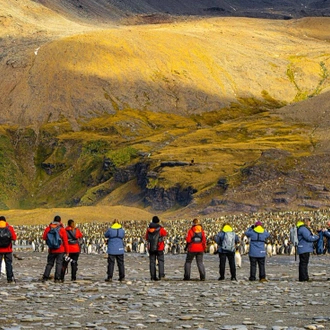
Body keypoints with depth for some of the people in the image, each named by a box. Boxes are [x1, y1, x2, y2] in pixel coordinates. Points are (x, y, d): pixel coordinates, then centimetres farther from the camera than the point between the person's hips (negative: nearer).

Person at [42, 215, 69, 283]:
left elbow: (44, 238, 10)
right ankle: (57, 278, -4)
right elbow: (65, 241, -7)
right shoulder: (62, 229, -9)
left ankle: (45, 277, 1)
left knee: (49, 263, 10)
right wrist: (67, 251, -1)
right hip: (60, 250, -3)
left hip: (51, 250, 3)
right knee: (59, 263, 2)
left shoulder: (48, 229, -1)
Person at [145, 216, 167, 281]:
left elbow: (146, 238, 12)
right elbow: (165, 233, 14)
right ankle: (161, 275, -3)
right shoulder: (161, 229, -8)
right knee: (161, 261, 7)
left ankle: (153, 276, 2)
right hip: (159, 248, -3)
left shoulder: (148, 229, 2)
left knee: (152, 262, 6)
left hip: (151, 248, 3)